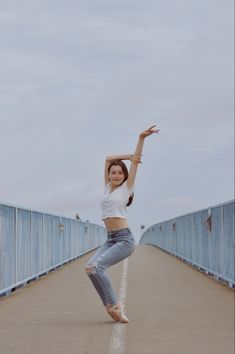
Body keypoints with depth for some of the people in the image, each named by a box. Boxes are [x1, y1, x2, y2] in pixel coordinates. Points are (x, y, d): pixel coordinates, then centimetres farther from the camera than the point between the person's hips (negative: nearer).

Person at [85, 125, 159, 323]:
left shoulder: (126, 188, 2)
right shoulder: (108, 187, 16)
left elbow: (136, 161, -4)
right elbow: (108, 159, 21)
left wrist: (142, 138, -8)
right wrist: (128, 156, 18)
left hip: (124, 239, -6)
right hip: (110, 240, 7)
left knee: (97, 267, -22)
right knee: (90, 267, -13)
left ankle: (114, 306, -11)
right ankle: (110, 306, -5)